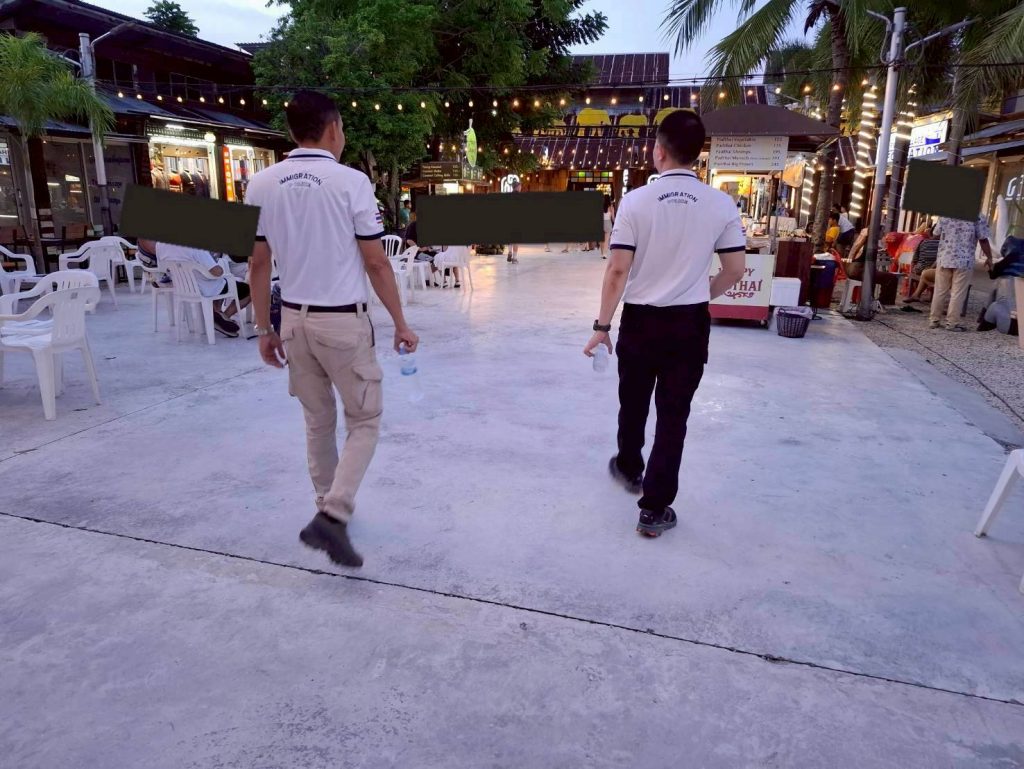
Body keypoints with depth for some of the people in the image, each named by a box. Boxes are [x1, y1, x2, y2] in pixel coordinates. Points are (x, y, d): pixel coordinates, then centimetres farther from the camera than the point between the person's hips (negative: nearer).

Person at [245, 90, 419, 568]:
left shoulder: (262, 185, 3)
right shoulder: (351, 182, -10)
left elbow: (258, 264, 4)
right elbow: (376, 264, -9)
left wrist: (264, 330, 13)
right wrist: (400, 324, 0)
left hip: (294, 319, 5)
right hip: (344, 321, -5)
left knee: (317, 423, 18)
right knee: (364, 421, 9)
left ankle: (331, 511, 30)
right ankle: (331, 517, -5)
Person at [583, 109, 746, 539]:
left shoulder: (636, 200, -11)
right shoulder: (721, 205, -4)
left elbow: (618, 270, -12)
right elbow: (736, 269, 2)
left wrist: (602, 326, -4)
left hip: (640, 320, 0)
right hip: (690, 324, 1)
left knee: (633, 405, 21)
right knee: (673, 417, 7)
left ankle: (629, 469, 46)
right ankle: (654, 510, 12)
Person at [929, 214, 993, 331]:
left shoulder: (945, 215, 1)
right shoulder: (978, 218, -5)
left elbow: (936, 233, 10)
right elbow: (983, 240, -4)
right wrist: (989, 257, 7)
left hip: (944, 259, 3)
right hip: (964, 261, -3)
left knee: (940, 291, 9)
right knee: (958, 293, 1)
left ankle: (934, 320, 13)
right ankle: (952, 322, 1)